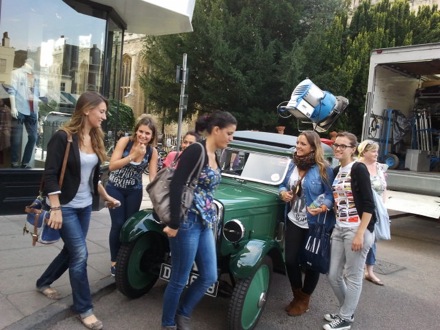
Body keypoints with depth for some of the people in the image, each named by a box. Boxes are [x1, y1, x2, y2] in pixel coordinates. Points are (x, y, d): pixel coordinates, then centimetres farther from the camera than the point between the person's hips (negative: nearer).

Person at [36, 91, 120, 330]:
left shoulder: (95, 139, 6)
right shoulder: (63, 137, -17)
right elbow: (50, 175, -18)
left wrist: (106, 197, 21)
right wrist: (55, 209, -21)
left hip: (85, 206, 8)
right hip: (66, 207, -7)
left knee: (71, 250, 17)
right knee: (80, 254, -5)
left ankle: (43, 283, 42)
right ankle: (84, 309, 11)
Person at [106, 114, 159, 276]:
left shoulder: (152, 151, -11)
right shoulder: (125, 141, -18)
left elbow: (153, 176, -12)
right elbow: (112, 166, -23)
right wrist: (133, 155, -31)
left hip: (134, 191, 2)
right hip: (115, 188, -2)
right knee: (118, 224, -7)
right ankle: (114, 261, 11)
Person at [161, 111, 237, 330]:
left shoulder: (215, 158, 11)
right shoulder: (196, 150, -16)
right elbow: (176, 186, -21)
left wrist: (210, 221, 18)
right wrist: (174, 224, -21)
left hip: (204, 224, 9)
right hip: (188, 223, -9)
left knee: (209, 276, 13)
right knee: (179, 280, 6)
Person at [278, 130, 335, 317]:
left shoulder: (323, 169, -13)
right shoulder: (293, 165, 6)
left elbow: (331, 194, -13)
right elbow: (284, 184, 15)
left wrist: (324, 207, -32)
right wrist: (283, 192, -7)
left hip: (315, 224, -5)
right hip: (294, 221, 6)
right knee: (290, 259, 7)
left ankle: (304, 300, 29)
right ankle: (297, 296, 31)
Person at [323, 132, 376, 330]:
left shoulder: (358, 169, -11)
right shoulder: (336, 171, 10)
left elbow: (368, 204, -16)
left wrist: (360, 234, -21)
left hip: (357, 230, -8)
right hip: (339, 229, 8)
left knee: (353, 277, 5)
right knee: (333, 276, 13)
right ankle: (346, 311, 33)